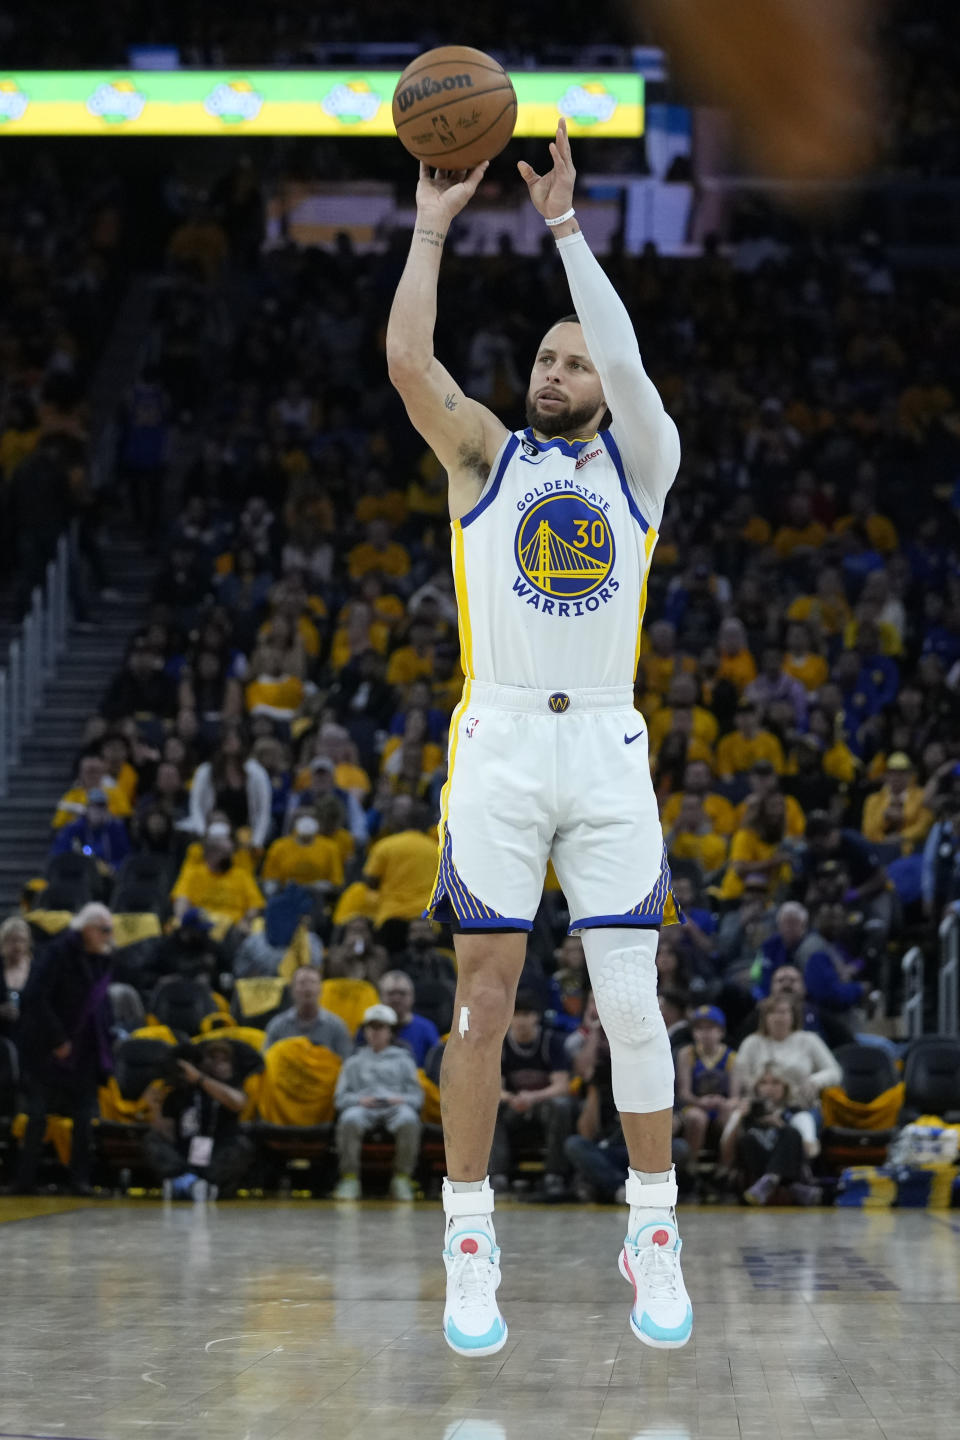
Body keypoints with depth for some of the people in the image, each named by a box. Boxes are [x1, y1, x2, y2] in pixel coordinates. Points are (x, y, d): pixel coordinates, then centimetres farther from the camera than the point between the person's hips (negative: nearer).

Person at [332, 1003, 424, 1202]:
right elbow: (341, 1096, 16)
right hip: (364, 1108, 0)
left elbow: (417, 1095, 15)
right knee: (349, 1119, -38)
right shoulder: (355, 1061, 27)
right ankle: (349, 1179, -36)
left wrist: (402, 1099, -8)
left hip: (395, 1105, 0)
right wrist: (360, 1099, -7)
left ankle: (402, 1179, -32)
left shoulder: (403, 1059, 25)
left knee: (409, 1120, -39)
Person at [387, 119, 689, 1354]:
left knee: (632, 1000, -2)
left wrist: (566, 225, -7)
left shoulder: (640, 462, 11)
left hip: (609, 747, 0)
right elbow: (407, 358, -5)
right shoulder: (485, 456, 11)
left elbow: (627, 360, -8)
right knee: (485, 994, -2)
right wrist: (432, 224, -2)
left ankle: (653, 1240, 7)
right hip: (499, 742, 0)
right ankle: (471, 1248, 4)